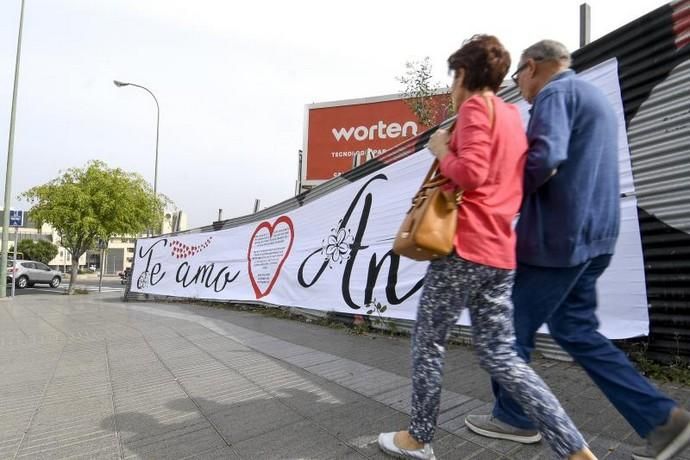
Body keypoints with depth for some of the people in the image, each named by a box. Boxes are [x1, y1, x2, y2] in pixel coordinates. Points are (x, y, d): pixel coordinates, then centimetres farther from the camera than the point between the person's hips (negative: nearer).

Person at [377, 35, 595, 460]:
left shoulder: (476, 106, -4)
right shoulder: (512, 115, 22)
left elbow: (469, 173, -18)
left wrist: (441, 149, -1)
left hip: (466, 246, -8)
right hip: (500, 251, 9)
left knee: (428, 342, 7)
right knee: (500, 354, 12)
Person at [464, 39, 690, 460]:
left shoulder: (555, 93, -8)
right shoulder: (594, 97, 23)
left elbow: (545, 156, -25)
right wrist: (520, 195, 18)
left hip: (556, 236, -10)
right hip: (592, 235, 10)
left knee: (512, 327, 5)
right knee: (575, 330, 16)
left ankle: (514, 417, 21)